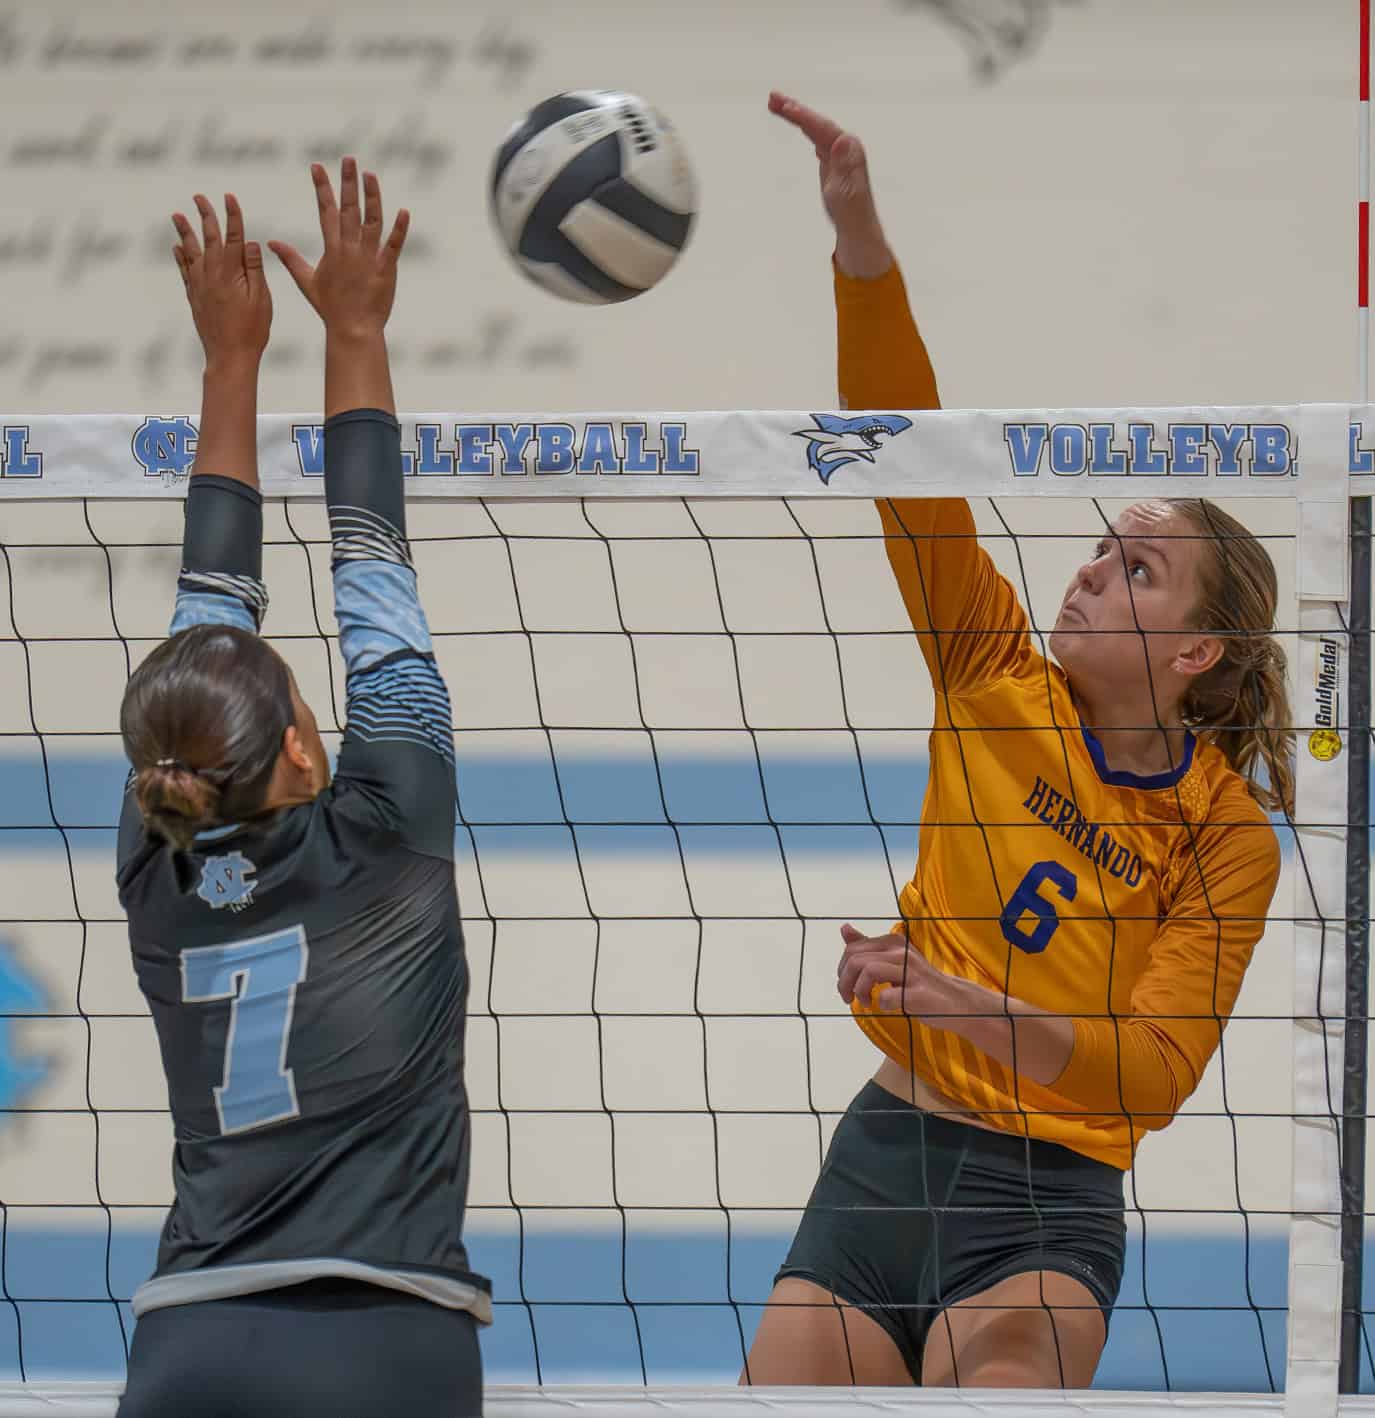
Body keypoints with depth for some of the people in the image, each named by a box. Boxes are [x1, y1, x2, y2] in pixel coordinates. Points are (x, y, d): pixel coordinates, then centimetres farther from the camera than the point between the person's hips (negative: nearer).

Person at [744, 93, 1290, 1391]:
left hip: (1043, 1200, -4)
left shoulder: (1226, 836, -6)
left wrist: (965, 1005, -32)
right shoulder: (1003, 689, 3)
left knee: (995, 1371, -30)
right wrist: (861, 238, -17)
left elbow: (1151, 1077, -17)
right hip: (879, 1154, 4)